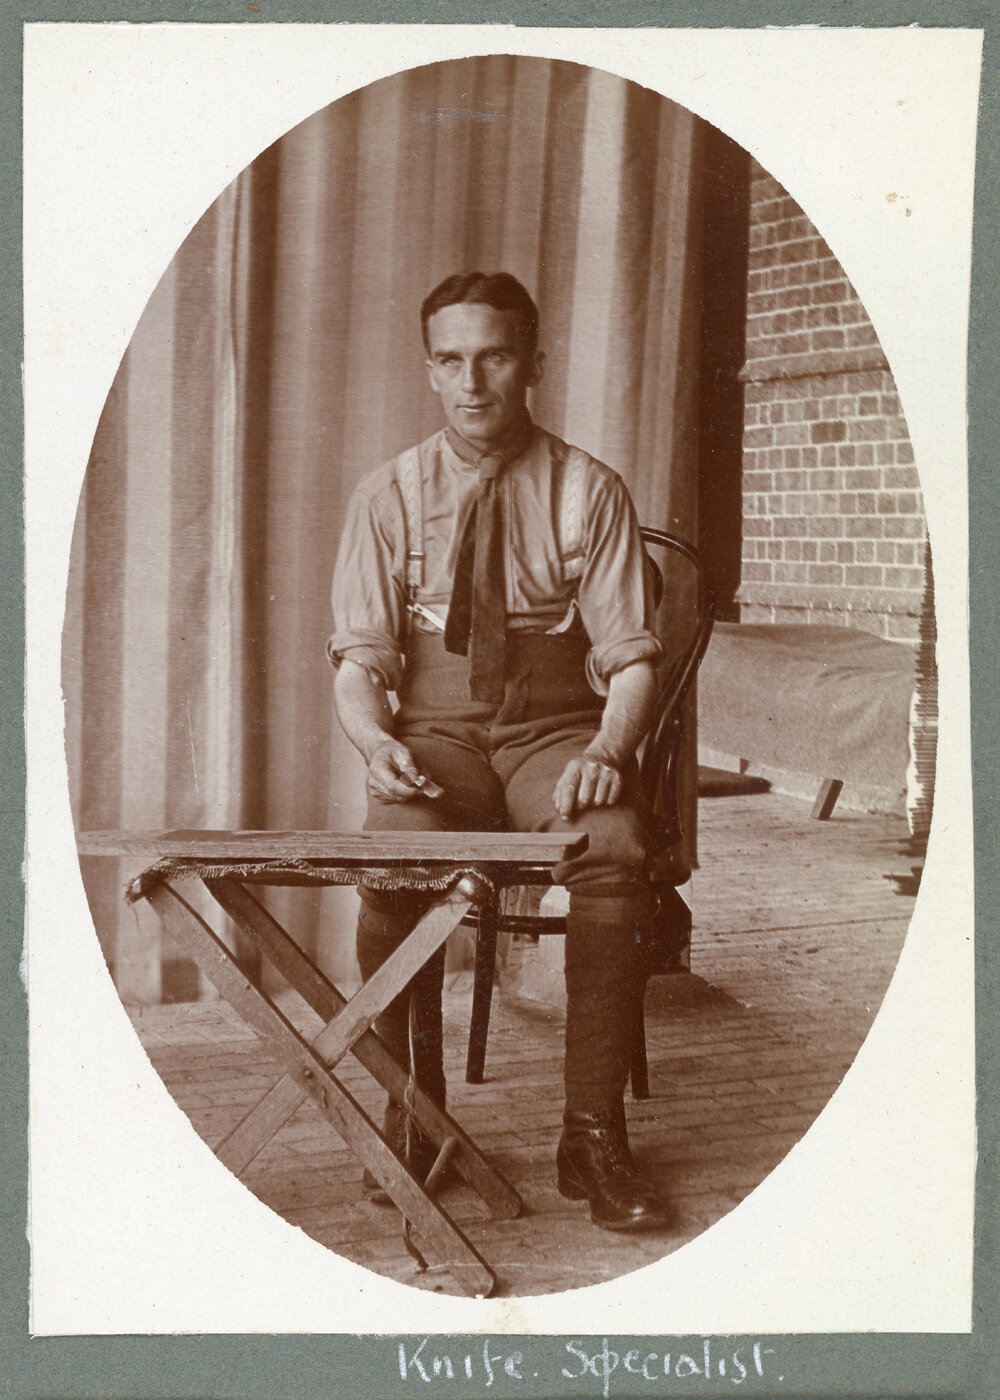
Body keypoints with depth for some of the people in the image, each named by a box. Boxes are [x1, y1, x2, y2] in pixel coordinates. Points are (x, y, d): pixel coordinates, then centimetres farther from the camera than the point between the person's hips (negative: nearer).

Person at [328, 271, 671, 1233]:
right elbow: (359, 658, 2)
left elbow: (632, 657, -2)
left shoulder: (589, 492, 3)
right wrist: (374, 738, -21)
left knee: (615, 853, -33)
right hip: (436, 732, 1)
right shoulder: (389, 497, 6)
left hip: (557, 733, 0)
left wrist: (605, 750, -23)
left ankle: (594, 1136, -20)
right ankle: (410, 1120, -12)